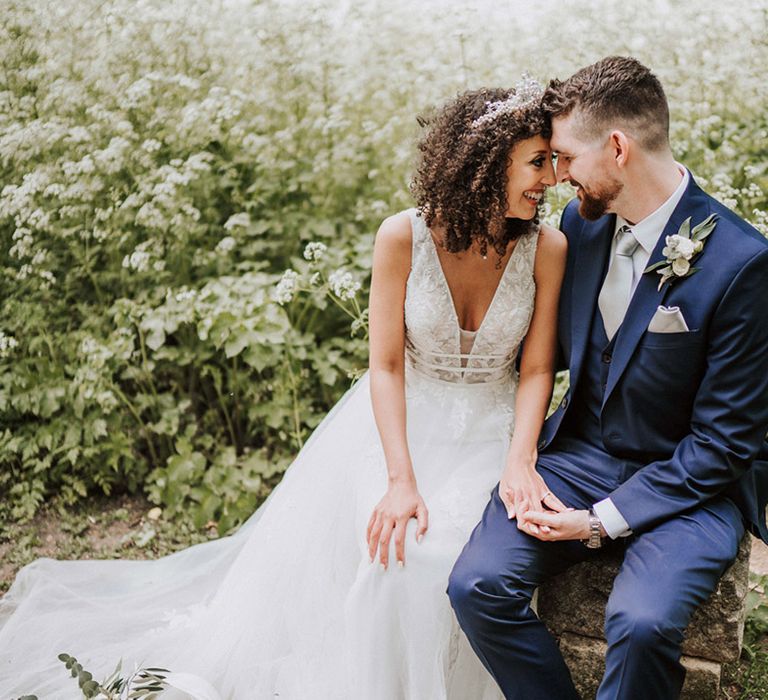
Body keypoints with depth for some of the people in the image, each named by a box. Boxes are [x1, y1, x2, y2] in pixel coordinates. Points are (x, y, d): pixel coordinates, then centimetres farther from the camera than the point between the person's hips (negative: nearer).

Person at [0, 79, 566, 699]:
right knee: (385, 547, -20)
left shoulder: (547, 248, -9)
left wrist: (518, 468, -21)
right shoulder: (403, 237, -14)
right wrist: (401, 480, -23)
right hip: (404, 420, 0)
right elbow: (386, 364, -13)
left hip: (493, 431, 1)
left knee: (450, 553, -23)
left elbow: (536, 369, -6)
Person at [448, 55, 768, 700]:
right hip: (580, 452, 5)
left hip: (689, 481, -4)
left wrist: (602, 521, -17)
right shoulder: (581, 222, 1)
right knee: (477, 584, -17)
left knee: (641, 623, -31)